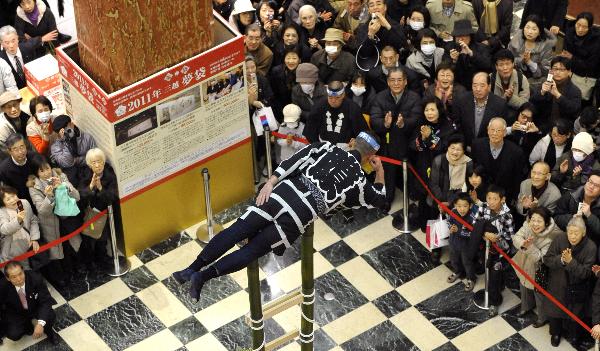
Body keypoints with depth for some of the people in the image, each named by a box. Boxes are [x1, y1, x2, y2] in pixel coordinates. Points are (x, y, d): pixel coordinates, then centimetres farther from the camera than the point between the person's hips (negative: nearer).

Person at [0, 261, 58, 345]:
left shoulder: (35, 278, -29)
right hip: (16, 314, 1)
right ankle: (27, 324, 13)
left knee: (51, 315, -29)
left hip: (35, 307, -1)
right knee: (13, 335, -23)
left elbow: (46, 300, -26)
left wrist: (40, 324, -39)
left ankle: (48, 330, 7)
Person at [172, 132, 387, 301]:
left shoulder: (328, 148, 21)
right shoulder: (358, 180, 17)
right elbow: (378, 200, 33)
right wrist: (380, 171, 46)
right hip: (305, 213, -2)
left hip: (287, 191, 2)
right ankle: (204, 275, -17)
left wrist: (271, 182, 4)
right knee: (253, 250, -1)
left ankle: (192, 269, -10)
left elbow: (299, 158, 7)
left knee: (236, 231, 0)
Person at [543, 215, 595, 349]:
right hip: (557, 285, 2)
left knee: (575, 315, 14)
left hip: (577, 290, -2)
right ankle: (556, 333, 47)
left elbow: (585, 273, -22)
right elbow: (547, 259, -12)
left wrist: (571, 261, -35)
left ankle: (576, 338, 41)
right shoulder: (560, 240, -17)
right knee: (554, 311, 19)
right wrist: (561, 259, -31)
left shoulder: (590, 247, -22)